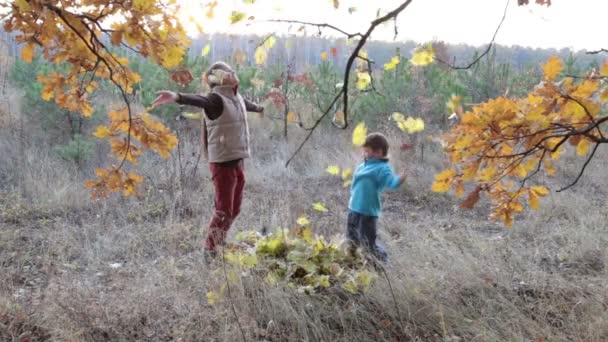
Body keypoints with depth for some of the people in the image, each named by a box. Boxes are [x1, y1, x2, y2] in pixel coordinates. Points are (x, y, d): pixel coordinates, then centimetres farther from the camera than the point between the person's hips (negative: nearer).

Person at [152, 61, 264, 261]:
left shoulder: (236, 97, 12)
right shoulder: (216, 99, -15)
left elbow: (246, 104, 37)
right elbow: (199, 100, -38)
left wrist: (259, 108, 60)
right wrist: (178, 97, -60)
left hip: (237, 162, 8)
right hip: (222, 163, -8)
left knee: (234, 210, 16)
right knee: (223, 211, -6)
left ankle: (219, 244, 33)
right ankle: (210, 252, 7)